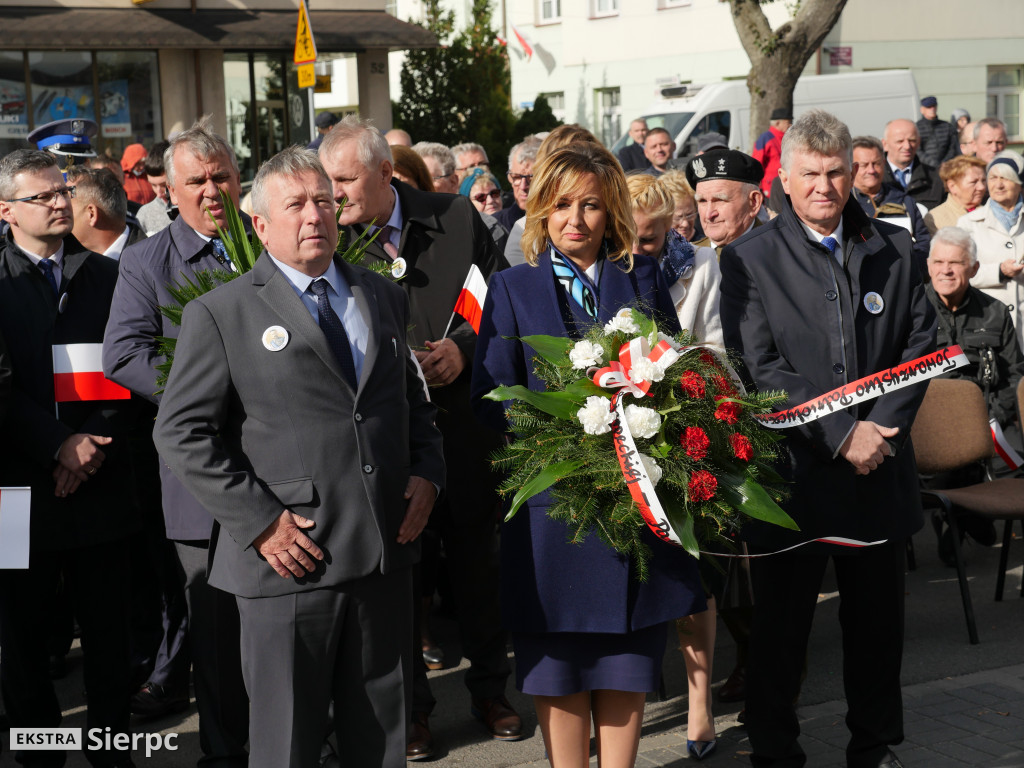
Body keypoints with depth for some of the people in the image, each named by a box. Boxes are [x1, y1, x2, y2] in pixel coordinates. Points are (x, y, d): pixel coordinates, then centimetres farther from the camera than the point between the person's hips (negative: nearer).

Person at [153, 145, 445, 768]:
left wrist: (427, 473, 3)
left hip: (387, 553, 4)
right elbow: (182, 433, -6)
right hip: (290, 558, -4)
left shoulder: (384, 297, 12)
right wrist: (259, 520, -13)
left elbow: (415, 399, 21)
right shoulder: (220, 314, -3)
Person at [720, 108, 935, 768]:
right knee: (781, 623, 7)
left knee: (878, 621, 14)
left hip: (881, 468, 3)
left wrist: (883, 425, -9)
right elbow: (761, 369, -10)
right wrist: (842, 434, -15)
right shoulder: (750, 259, -4)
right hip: (794, 468, -3)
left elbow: (921, 342, 6)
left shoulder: (894, 249, 7)